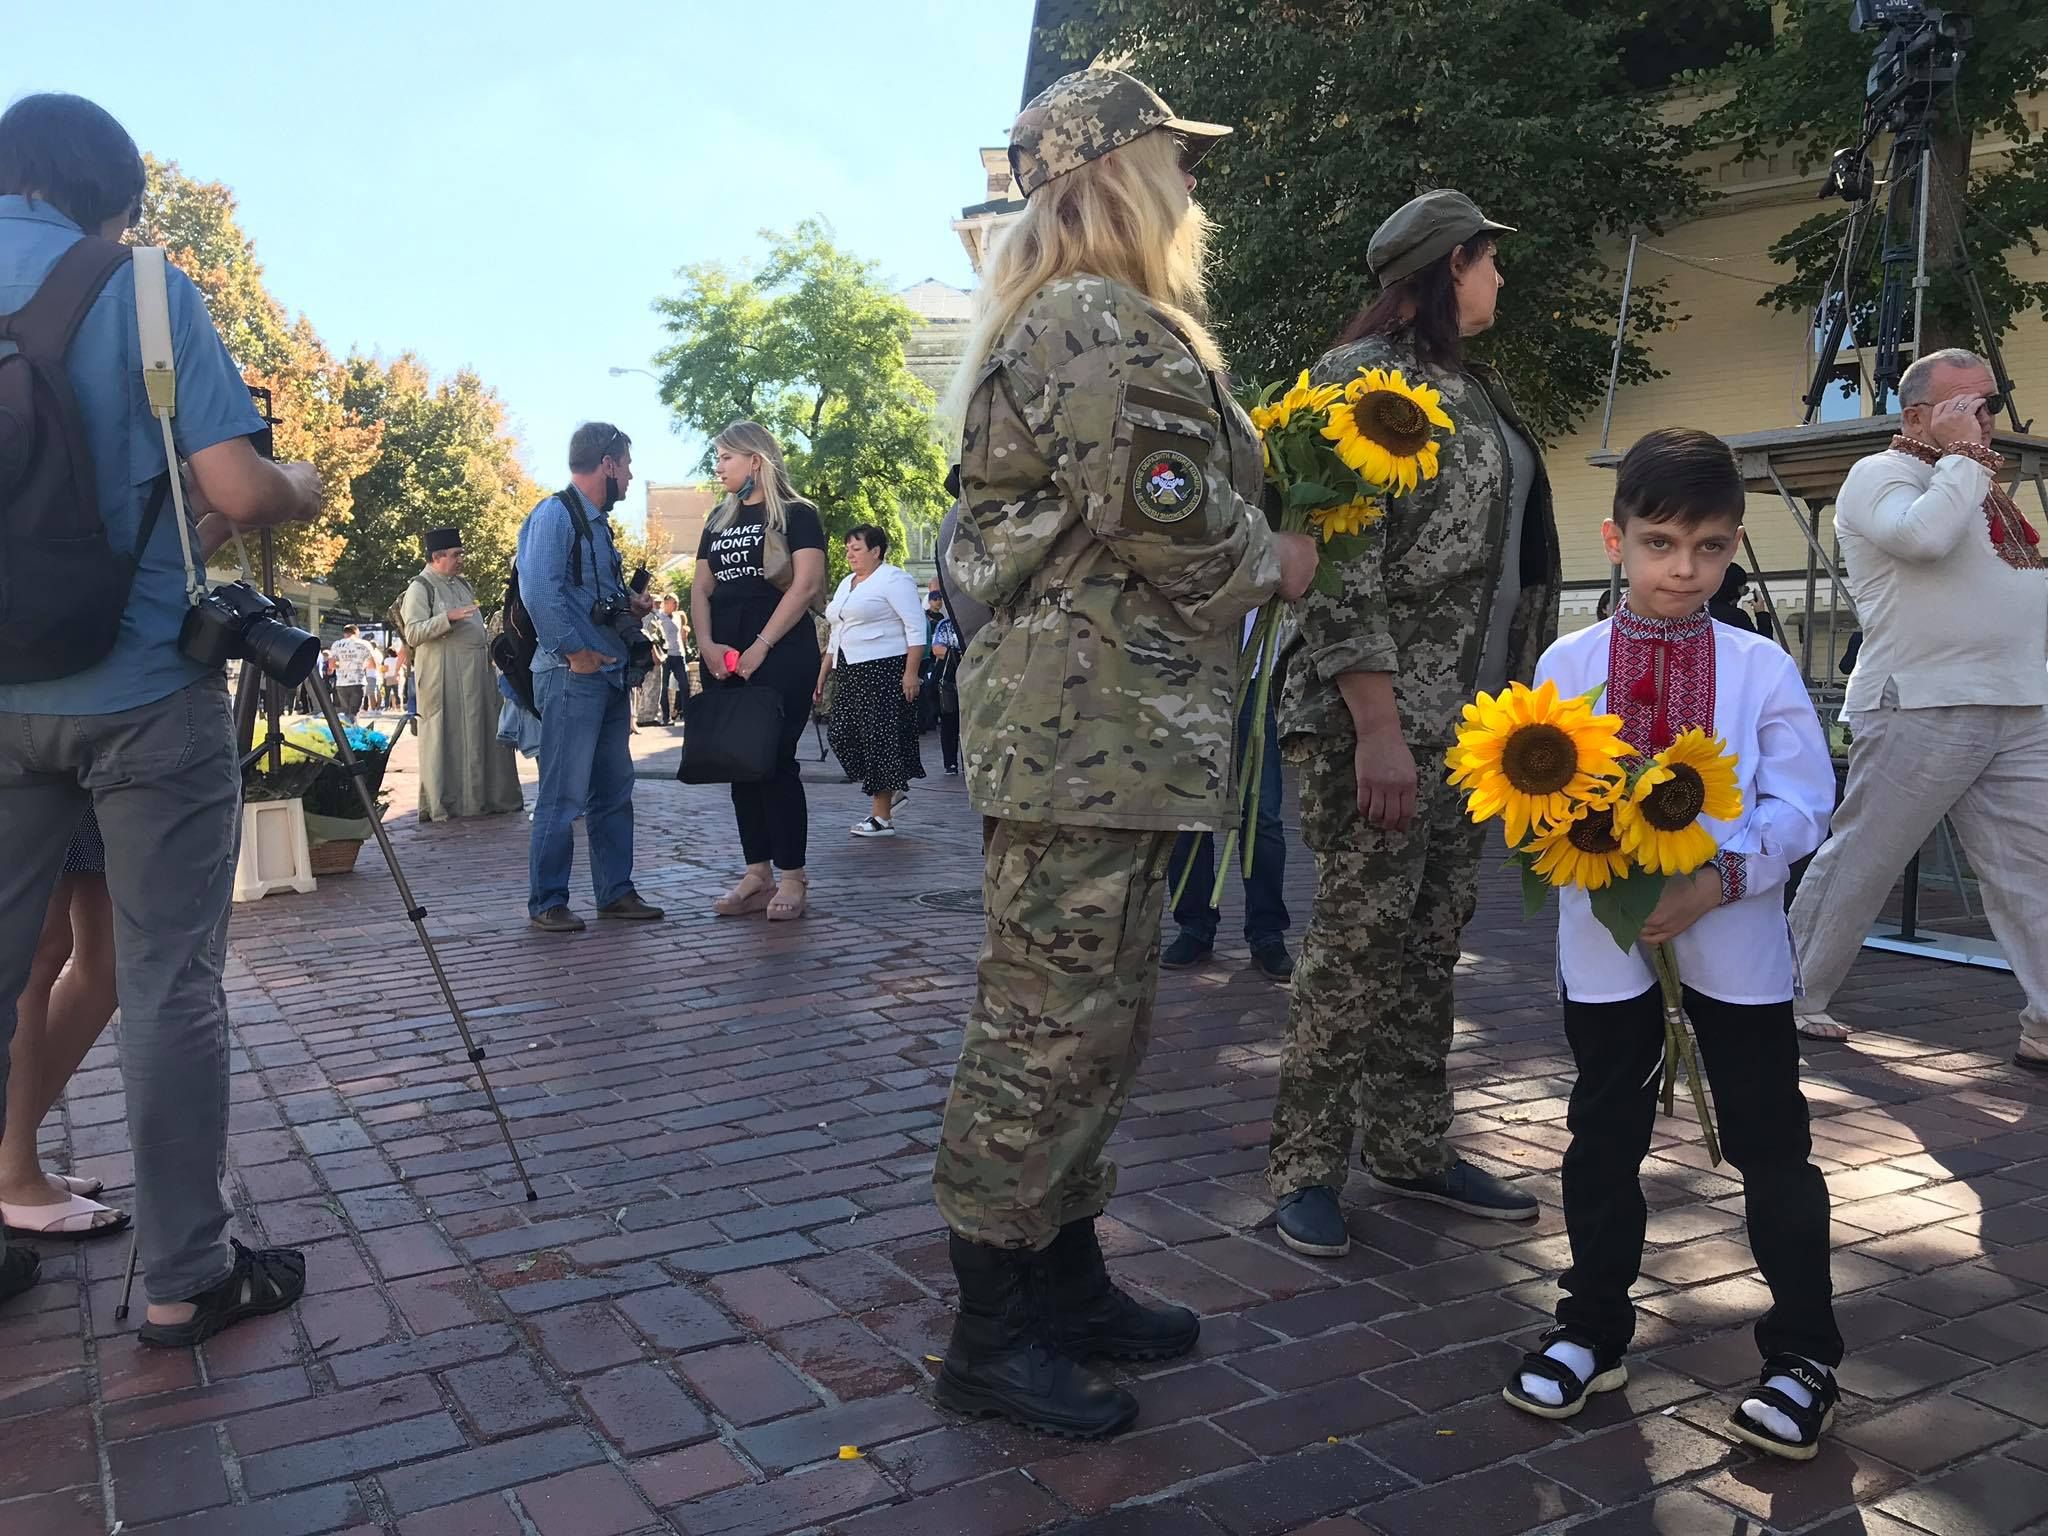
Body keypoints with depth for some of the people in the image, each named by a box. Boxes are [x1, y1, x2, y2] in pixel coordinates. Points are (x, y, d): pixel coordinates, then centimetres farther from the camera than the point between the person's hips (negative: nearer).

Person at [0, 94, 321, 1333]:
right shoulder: (141, 289, -6)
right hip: (144, 691, -5)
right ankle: (186, 1279, 9)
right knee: (170, 985, 2)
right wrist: (308, 488, 6)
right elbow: (240, 492, -15)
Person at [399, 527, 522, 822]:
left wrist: (488, 638, 15)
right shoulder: (420, 587, -5)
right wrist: (448, 617, -23)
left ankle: (488, 796, 15)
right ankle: (442, 805, 1)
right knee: (446, 737, -5)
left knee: (482, 734, 8)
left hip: (476, 673, 8)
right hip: (443, 675, -8)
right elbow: (413, 634, -13)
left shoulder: (462, 584, 19)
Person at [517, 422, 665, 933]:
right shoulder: (555, 514, -10)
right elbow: (539, 590, -22)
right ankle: (546, 903, 2)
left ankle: (615, 891, 20)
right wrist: (576, 652, -19)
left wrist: (631, 607, 8)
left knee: (614, 789, 12)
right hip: (573, 675, -10)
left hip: (610, 675, 10)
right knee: (564, 794, -5)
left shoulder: (597, 522, 19)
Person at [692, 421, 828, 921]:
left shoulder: (796, 514, 0)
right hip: (723, 661, 6)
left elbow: (807, 584, -11)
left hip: (782, 657, -6)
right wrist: (707, 645, -3)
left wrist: (761, 647, -16)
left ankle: (792, 877, -2)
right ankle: (758, 874, 10)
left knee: (776, 762, -8)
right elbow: (701, 588, 15)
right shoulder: (719, 519, 18)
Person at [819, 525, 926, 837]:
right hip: (850, 673, 9)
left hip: (884, 671, -9)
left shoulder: (893, 579, -6)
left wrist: (911, 673, -19)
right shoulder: (846, 584, 20)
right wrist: (822, 676, 20)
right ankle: (891, 788, 21)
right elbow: (836, 636, 25)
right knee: (844, 737, 3)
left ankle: (882, 817, 0)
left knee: (879, 738, -6)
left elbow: (916, 628, -13)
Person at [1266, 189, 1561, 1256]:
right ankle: (1305, 1169, 5)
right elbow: (1340, 561, -16)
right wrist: (1377, 726, -22)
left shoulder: (1470, 390, 20)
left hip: (1461, 717, 9)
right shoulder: (1362, 376, -7)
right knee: (1359, 937, -6)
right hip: (1376, 715, -9)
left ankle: (1409, 1148, 22)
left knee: (1434, 936, 11)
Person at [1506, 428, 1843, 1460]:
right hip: (1605, 941, 1)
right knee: (1603, 1138, 13)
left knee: (1770, 1145, 6)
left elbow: (1803, 804, -5)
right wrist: (1568, 835, -21)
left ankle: (1804, 1353, 24)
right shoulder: (1567, 663, 0)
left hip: (1734, 942, -1)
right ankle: (1594, 1328, 30)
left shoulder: (1760, 667, -2)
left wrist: (1719, 878, -18)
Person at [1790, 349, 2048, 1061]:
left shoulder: (1976, 487, 24)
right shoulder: (1881, 475, -3)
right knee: (1859, 863, -1)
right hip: (1921, 709, -8)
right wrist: (1962, 455, -13)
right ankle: (1794, 997, 12)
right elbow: (1924, 535, -25)